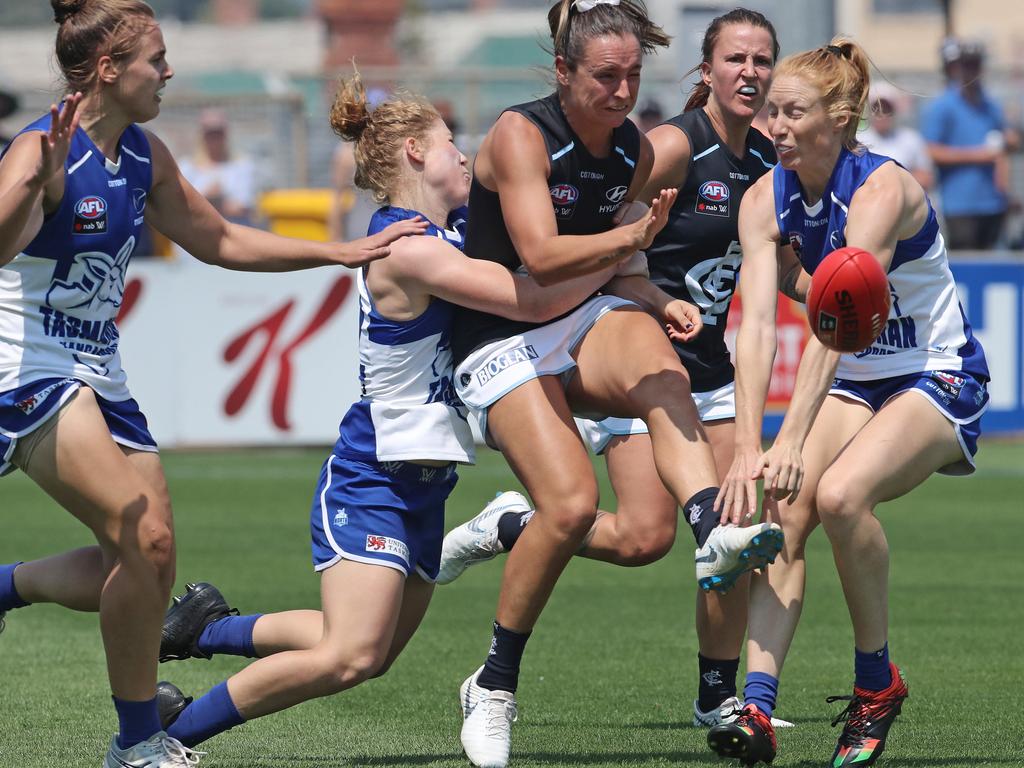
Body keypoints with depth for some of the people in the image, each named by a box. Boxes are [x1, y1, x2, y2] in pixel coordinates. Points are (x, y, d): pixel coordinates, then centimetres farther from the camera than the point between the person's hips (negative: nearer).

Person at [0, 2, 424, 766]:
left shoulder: (145, 156, 7)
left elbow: (218, 240, 19)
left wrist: (340, 252, 16)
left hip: (98, 373, 9)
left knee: (147, 561, 4)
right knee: (145, 539, -20)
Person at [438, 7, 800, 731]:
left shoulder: (768, 161, 6)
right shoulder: (676, 146, -16)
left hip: (711, 366, 7)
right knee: (645, 536, -16)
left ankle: (718, 697, 14)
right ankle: (505, 528, 6)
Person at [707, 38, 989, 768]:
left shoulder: (883, 190, -25)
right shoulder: (767, 199, -7)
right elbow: (757, 323, -18)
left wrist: (792, 442, -43)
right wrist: (748, 447, -31)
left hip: (939, 380, -6)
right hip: (853, 380, 6)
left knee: (839, 493, -30)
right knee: (784, 510, -19)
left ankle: (877, 681, -10)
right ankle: (757, 707, -26)